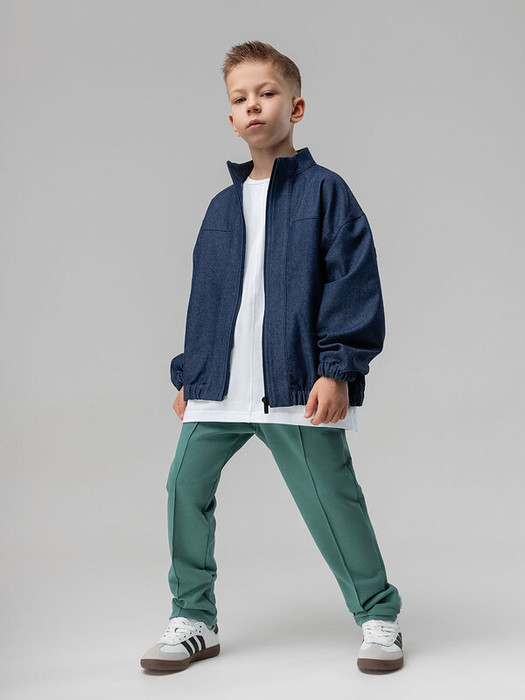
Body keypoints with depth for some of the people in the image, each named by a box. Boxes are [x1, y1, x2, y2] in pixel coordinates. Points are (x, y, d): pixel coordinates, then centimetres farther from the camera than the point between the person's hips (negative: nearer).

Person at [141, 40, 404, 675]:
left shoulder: (324, 191, -1)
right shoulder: (221, 207, 16)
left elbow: (352, 282, -7)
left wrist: (337, 368, -15)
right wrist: (188, 375, 17)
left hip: (296, 383, -5)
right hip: (217, 385, 6)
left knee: (329, 498, -2)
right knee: (186, 485, 1)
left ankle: (378, 615, 18)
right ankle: (193, 619, 17)